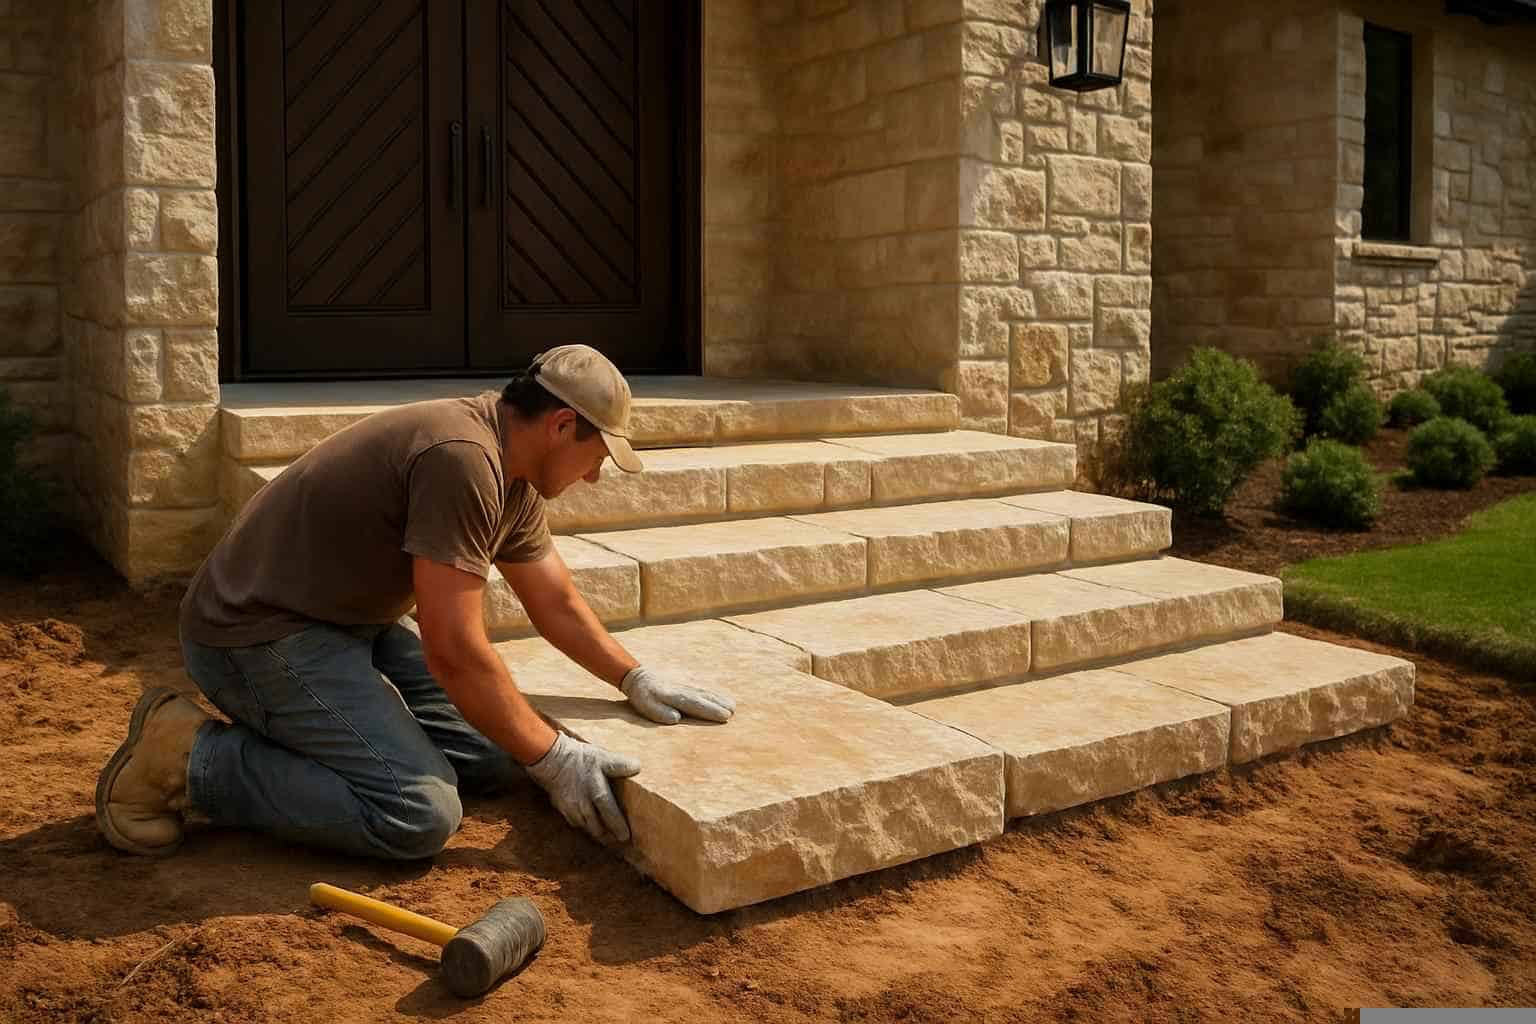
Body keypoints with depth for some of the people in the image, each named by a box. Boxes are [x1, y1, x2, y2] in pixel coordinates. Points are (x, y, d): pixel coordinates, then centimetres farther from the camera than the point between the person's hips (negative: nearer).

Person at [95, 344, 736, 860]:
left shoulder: (512, 479, 5)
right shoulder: (462, 459, -26)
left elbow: (556, 601, 17)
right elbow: (453, 652, -26)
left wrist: (637, 679, 8)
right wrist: (552, 760, -18)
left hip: (350, 624, 10)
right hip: (256, 631, -10)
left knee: (497, 754, 3)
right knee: (421, 815, -22)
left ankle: (290, 734, 11)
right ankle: (189, 757, -8)